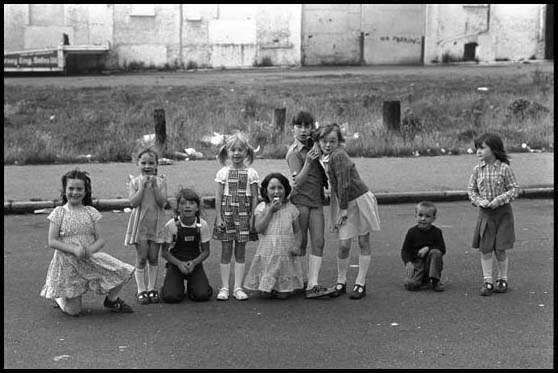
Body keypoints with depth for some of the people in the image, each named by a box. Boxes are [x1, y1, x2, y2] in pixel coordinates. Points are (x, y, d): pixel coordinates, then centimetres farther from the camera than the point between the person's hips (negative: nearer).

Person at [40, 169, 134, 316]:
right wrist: (74, 249, -23)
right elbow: (52, 242, -10)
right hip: (67, 263, -3)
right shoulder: (59, 213, -5)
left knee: (123, 272, -16)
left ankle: (112, 299, 13)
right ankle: (59, 298, 31)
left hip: (91, 258, 3)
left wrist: (91, 249, -22)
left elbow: (100, 239, 1)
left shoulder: (91, 212, 2)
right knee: (73, 311, -5)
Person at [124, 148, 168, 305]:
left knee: (153, 258, 7)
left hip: (156, 223, 1)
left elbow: (162, 202, -9)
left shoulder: (160, 181, 2)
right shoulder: (134, 182, 0)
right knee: (141, 258, 0)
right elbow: (133, 202, -11)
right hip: (140, 223, -1)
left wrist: (154, 186, -19)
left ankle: (152, 288, 15)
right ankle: (141, 290, 6)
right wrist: (142, 187, -17)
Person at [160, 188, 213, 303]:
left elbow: (205, 251, -1)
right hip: (175, 264, -1)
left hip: (195, 263, 1)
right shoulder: (171, 225, -13)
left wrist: (193, 263, -19)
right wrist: (179, 263, -21)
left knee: (203, 295, -21)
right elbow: (164, 251, -6)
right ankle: (178, 285, 14)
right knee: (170, 297, -22)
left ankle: (191, 286, 15)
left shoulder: (202, 225, -9)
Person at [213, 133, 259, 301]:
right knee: (226, 252, 2)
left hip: (244, 214, 0)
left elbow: (254, 197, 2)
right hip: (226, 213, 0)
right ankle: (224, 287, 7)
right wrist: (219, 217, -4)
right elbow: (219, 197, 2)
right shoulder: (223, 172, 2)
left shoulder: (251, 173, 2)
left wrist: (252, 217, -4)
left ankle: (238, 287, 10)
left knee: (240, 252, 5)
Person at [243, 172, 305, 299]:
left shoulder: (290, 208, 5)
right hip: (267, 254, 0)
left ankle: (286, 288, 28)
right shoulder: (262, 207, 3)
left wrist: (296, 246, -8)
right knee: (264, 293, -3)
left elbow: (298, 231, 10)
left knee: (283, 295, -5)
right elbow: (259, 228, -10)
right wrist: (271, 210, -12)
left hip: (286, 253, 0)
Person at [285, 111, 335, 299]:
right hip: (300, 200, -6)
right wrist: (308, 162, -34)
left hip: (316, 200, 7)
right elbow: (298, 181, -22)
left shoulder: (311, 145, 12)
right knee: (301, 244, 0)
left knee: (318, 242, -5)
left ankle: (312, 285, -10)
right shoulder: (294, 153, -9)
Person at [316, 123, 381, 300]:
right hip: (346, 203, 6)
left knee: (363, 243, 5)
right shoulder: (325, 157, 4)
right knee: (343, 245, 1)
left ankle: (360, 284, 9)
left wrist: (343, 209, -15)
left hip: (360, 200, -6)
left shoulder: (338, 155, -19)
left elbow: (344, 183, -20)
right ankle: (341, 282, 14)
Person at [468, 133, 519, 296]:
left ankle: (502, 280, 20)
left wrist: (499, 199, -18)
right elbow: (471, 189, 7)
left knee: (500, 250, 2)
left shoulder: (504, 168, -9)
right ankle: (487, 282, 11)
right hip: (484, 213, 3)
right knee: (485, 250, 2)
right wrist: (479, 201, -11)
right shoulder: (477, 169, 1)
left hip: (502, 212, -3)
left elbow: (514, 189, -6)